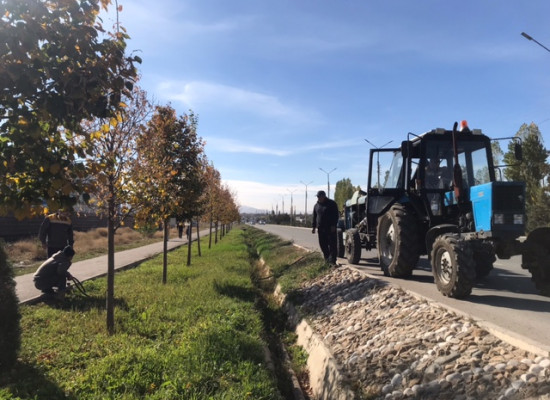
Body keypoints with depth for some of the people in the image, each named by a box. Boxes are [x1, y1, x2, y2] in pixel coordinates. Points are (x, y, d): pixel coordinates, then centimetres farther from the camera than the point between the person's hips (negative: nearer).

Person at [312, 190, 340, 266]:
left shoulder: (332, 204, -1)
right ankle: (327, 260, 17)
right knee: (323, 245, 5)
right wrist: (314, 227, 12)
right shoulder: (317, 205, 14)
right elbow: (314, 217, 19)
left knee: (332, 245, -7)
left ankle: (332, 261, -7)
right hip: (321, 229, 5)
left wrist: (333, 225, -13)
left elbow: (336, 215, -5)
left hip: (330, 229, -5)